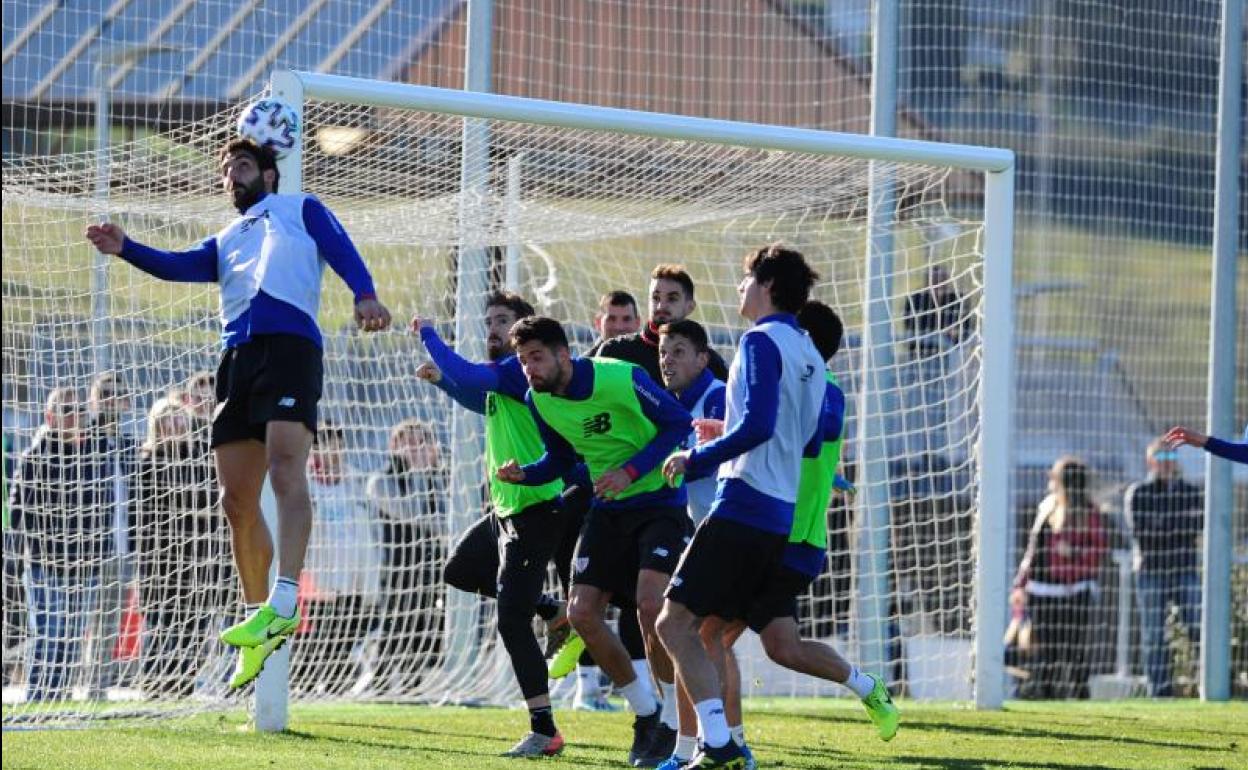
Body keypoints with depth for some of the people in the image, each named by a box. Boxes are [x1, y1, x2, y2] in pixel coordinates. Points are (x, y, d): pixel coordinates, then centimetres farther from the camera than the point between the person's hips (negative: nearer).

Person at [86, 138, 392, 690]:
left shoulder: (300, 209, 20)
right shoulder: (226, 241, 32)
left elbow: (341, 251, 3)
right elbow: (181, 266, 13)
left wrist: (365, 294, -18)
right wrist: (125, 249, -5)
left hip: (291, 345, -6)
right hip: (237, 356, 6)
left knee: (286, 468, -24)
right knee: (237, 502, 1)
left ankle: (283, 603, -35)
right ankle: (259, 625, 10)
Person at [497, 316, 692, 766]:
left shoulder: (622, 378, -21)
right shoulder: (539, 400, -2)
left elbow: (678, 423, -14)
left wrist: (632, 470, -24)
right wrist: (524, 474, -7)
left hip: (659, 501, -7)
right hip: (609, 507, 7)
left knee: (650, 604, -24)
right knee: (582, 613, -3)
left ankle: (675, 724, -9)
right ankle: (645, 712, 16)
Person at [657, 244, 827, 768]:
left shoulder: (762, 341, -9)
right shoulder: (808, 353, 18)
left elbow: (758, 424, -20)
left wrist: (697, 459, -10)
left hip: (744, 506, -9)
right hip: (782, 517, 9)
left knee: (676, 623, -9)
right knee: (711, 631, 13)